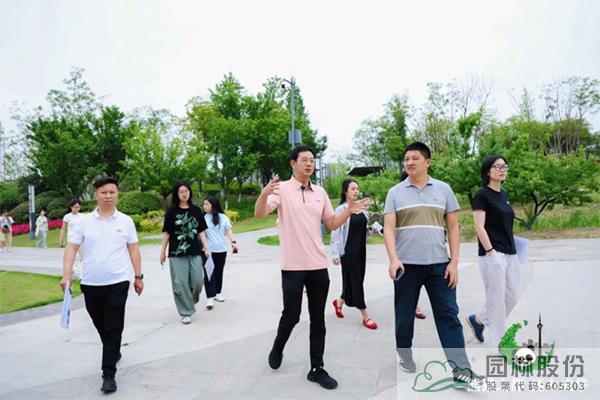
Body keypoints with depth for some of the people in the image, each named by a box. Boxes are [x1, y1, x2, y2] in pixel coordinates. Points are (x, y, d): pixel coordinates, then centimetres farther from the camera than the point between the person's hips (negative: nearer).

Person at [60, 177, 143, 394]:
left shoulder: (125, 221, 0)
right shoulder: (84, 222, 0)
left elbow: (133, 250, 5)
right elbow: (71, 248, -1)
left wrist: (138, 276, 5)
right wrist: (67, 274, -13)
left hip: (118, 283, -2)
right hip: (91, 284, 2)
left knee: (113, 327, -2)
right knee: (100, 325, 17)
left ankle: (108, 374, 4)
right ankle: (113, 352, 43)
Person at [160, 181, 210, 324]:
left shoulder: (196, 210, 6)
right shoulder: (171, 211, 0)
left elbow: (201, 231, 9)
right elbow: (166, 233, 3)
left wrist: (206, 248, 4)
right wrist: (163, 252, 3)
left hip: (195, 252, 2)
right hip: (177, 253, -2)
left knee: (197, 281, 2)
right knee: (180, 283, -1)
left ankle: (191, 302, 31)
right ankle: (186, 312, 12)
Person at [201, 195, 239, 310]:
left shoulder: (223, 217, 4)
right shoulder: (202, 217, -2)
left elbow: (228, 231, 4)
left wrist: (233, 242, -10)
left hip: (221, 250, 3)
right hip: (207, 250, -2)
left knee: (218, 272, 13)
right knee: (208, 273, -8)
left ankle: (217, 293, 29)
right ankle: (210, 298, -8)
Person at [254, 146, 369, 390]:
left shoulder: (320, 192, 9)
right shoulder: (282, 189, -6)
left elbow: (332, 224, 14)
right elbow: (259, 214, -18)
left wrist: (349, 211, -4)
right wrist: (264, 193, -38)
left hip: (318, 265, 5)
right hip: (293, 266, -4)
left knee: (318, 319, 9)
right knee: (291, 315, 5)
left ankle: (317, 369, 21)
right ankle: (277, 349, 35)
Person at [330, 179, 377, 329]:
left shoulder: (362, 209, 11)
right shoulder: (340, 210, -8)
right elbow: (335, 233, -11)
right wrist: (335, 253, -16)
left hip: (361, 250, 7)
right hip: (348, 251, -7)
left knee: (357, 280, 12)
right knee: (355, 281, -1)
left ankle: (339, 302, 37)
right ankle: (366, 316, 7)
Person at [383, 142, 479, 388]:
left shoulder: (443, 189, 6)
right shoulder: (395, 193, 3)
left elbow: (453, 227, 6)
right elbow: (388, 228, -4)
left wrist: (454, 262, -1)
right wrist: (393, 259, -19)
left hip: (439, 264, 0)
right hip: (407, 265, 0)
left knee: (448, 315, 1)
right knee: (404, 316, 11)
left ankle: (461, 368, 7)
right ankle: (405, 356, 31)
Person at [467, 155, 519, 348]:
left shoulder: (504, 194, 14)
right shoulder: (482, 195, -10)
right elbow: (479, 227, -15)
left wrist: (513, 249, 16)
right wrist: (490, 251, -19)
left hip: (510, 254, 8)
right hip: (493, 255, -8)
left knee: (512, 296, 12)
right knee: (497, 300, -1)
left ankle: (477, 319, 31)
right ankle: (498, 345, 12)